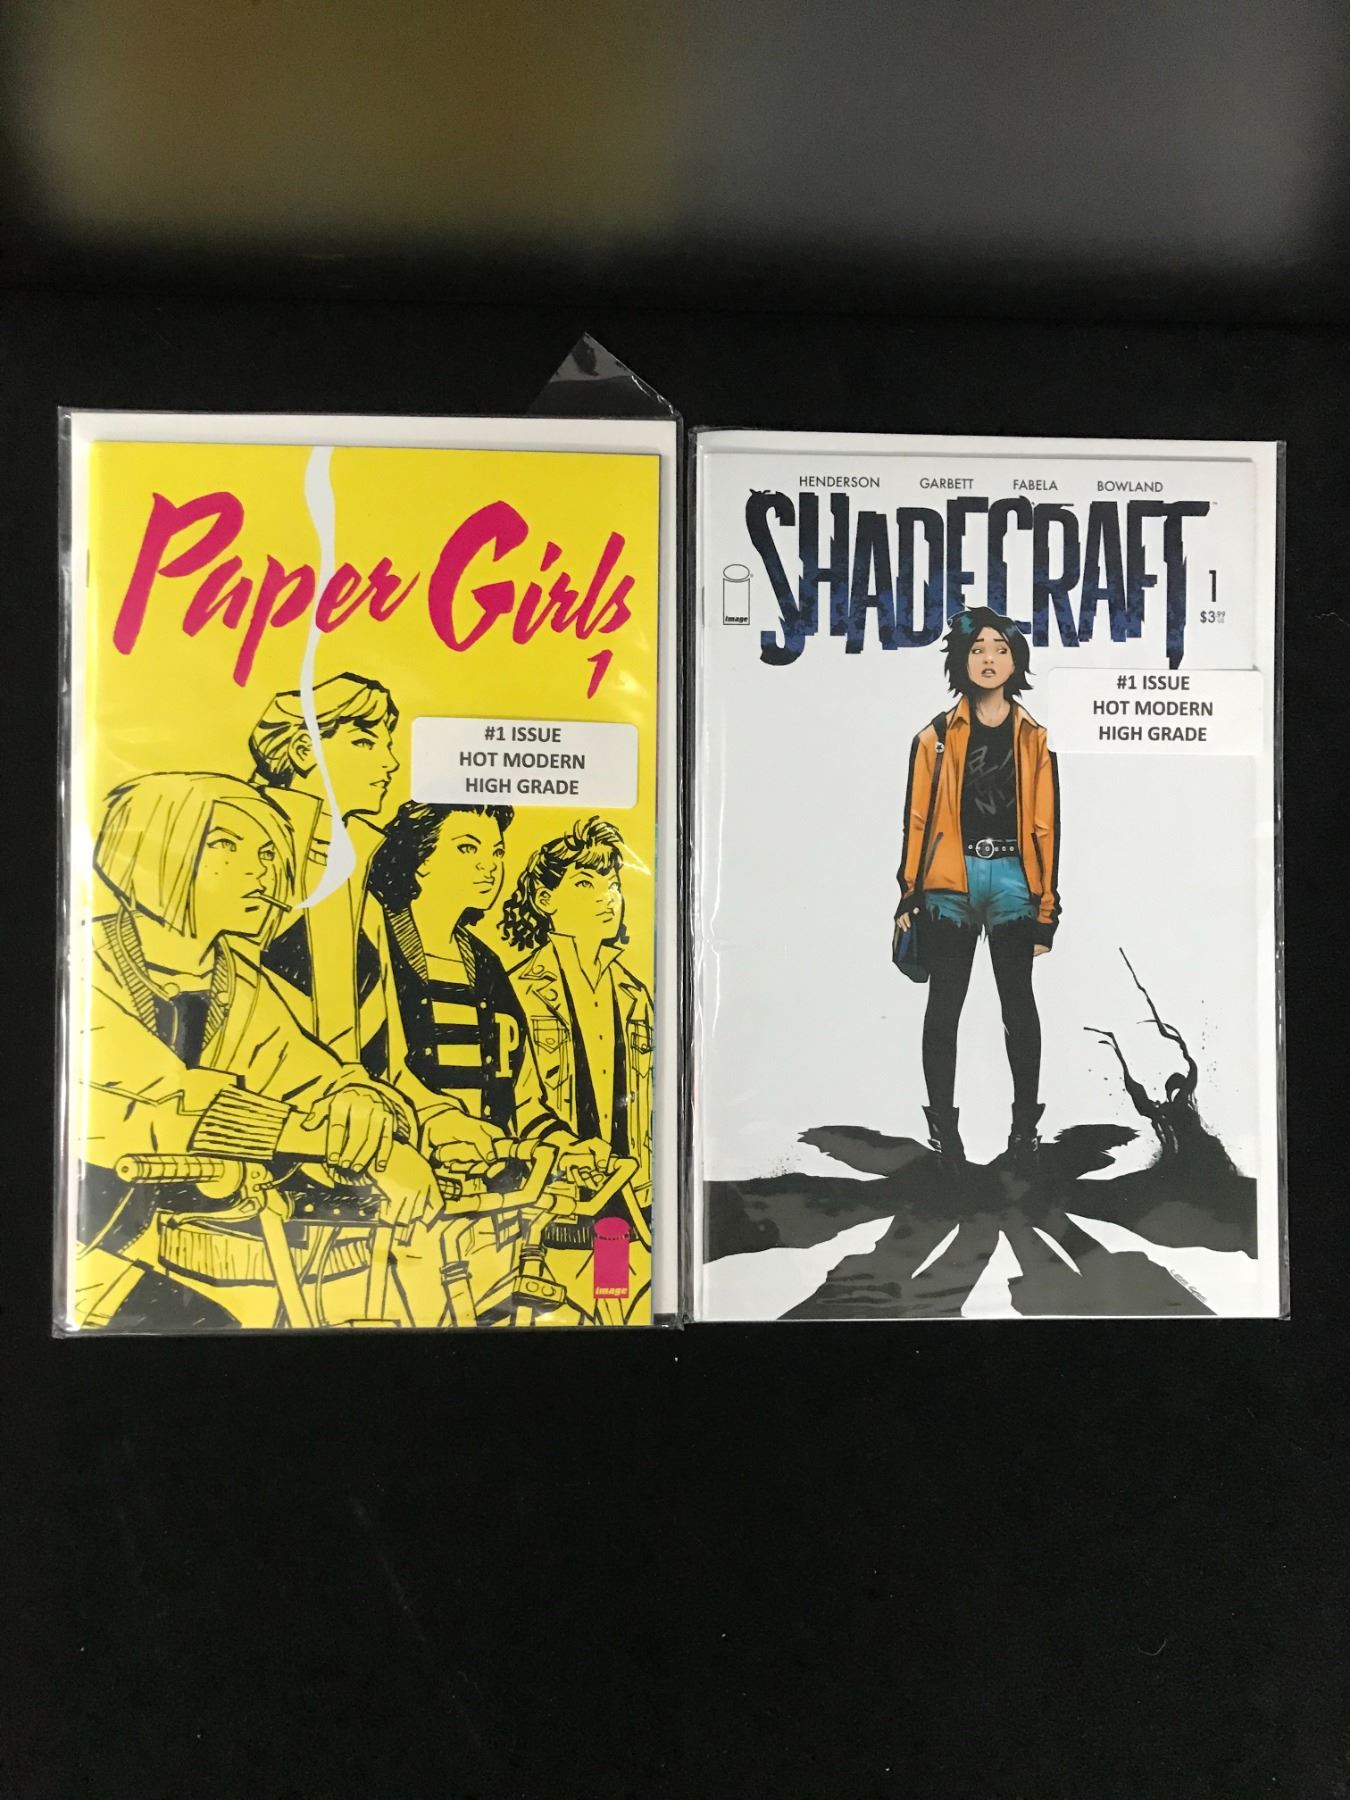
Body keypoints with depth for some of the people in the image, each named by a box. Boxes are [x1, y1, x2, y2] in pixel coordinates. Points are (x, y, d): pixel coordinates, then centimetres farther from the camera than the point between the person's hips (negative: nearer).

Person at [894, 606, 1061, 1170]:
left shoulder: (1033, 738, 9)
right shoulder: (937, 736, 6)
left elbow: (1046, 826, 8)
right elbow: (917, 818, 6)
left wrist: (1046, 909, 4)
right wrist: (909, 896, 2)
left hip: (1012, 878, 1)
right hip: (951, 878, 0)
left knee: (1019, 1004, 4)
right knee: (944, 1006, 3)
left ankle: (1025, 1121, 16)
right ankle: (942, 1124, 12)